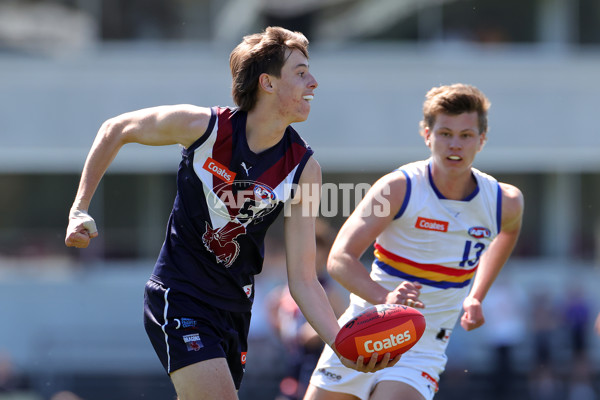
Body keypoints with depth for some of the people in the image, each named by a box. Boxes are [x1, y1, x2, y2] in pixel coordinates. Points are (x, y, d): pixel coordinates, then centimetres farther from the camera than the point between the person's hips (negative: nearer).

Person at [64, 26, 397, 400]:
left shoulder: (303, 168, -8)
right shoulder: (202, 126, -15)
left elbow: (303, 280, -8)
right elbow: (116, 129, 5)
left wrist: (342, 344, -22)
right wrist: (80, 209, 1)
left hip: (235, 307, 5)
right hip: (179, 296, -5)